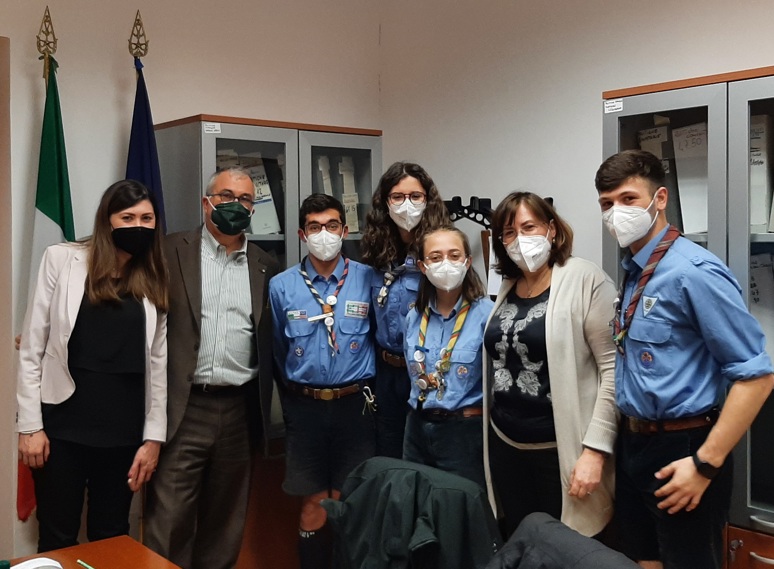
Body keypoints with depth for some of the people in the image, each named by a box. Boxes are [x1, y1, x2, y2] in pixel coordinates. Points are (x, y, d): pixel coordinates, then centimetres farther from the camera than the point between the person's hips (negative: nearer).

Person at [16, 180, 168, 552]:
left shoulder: (154, 281, 4)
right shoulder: (62, 260, -2)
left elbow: (158, 362, 4)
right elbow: (31, 347, -2)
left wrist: (154, 436, 0)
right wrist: (29, 424, -6)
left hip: (124, 432, 2)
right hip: (64, 426, -2)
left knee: (111, 541, 13)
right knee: (57, 542, 8)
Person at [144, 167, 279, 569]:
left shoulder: (265, 266, 10)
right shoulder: (172, 251, 1)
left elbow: (270, 338, 13)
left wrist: (264, 405, 7)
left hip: (240, 409, 3)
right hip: (183, 407, -3)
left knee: (226, 518, 14)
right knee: (169, 520, -1)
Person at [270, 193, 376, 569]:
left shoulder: (368, 280, -3)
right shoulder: (281, 286, -1)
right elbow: (278, 352, 11)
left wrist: (363, 393, 8)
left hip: (354, 406, 0)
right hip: (304, 408, 1)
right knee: (313, 509, 8)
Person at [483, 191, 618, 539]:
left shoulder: (586, 281, -11)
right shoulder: (506, 288, 11)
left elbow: (614, 368, -15)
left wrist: (594, 450, -19)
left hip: (561, 449, -6)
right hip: (505, 444, 6)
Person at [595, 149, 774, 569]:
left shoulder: (693, 273, -20)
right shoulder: (632, 271, 7)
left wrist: (706, 463, -22)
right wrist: (627, 439, 12)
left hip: (681, 451, -8)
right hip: (633, 444, 8)